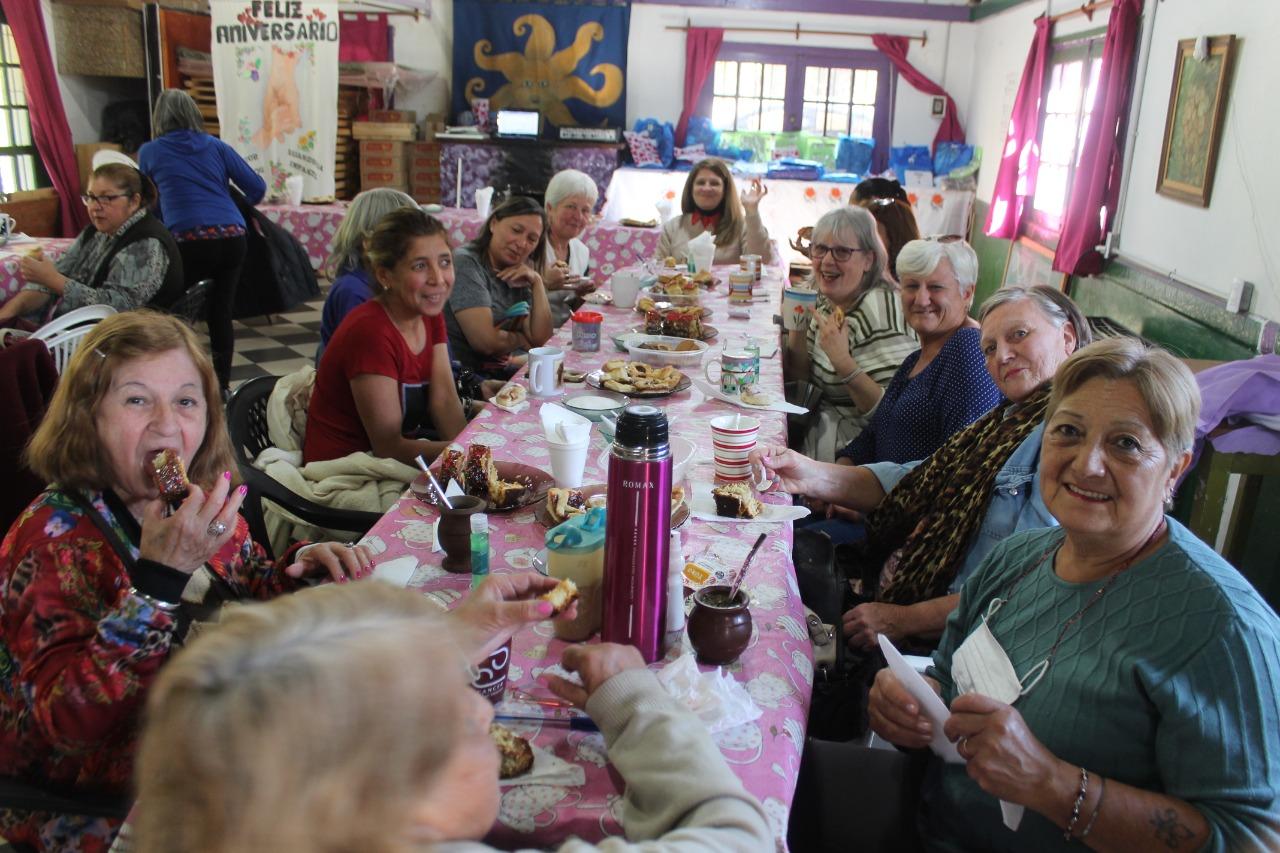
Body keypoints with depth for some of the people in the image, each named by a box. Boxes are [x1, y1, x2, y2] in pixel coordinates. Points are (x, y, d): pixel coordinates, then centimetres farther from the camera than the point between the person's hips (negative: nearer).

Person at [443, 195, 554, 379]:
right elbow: (486, 342, -21)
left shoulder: (517, 276, 11)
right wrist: (521, 339, -1)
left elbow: (541, 338, 4)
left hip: (503, 372, 8)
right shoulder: (465, 262, -13)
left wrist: (537, 283, -3)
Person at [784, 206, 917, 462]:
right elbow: (798, 376, 8)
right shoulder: (823, 300, 4)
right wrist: (796, 327, -7)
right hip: (821, 421, 7)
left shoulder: (881, 309, -21)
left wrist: (842, 361, -34)